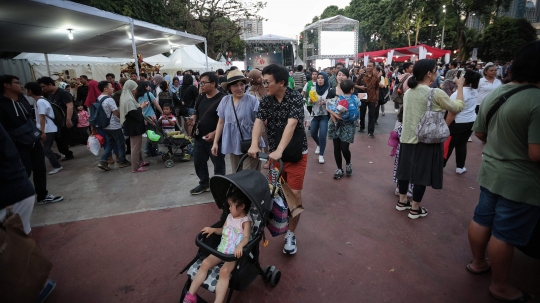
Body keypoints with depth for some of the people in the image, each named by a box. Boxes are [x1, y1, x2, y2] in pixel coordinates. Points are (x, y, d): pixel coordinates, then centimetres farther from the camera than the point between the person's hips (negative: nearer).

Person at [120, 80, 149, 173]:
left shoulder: (127, 98, 10)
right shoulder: (128, 100, -22)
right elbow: (135, 114, -26)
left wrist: (140, 106, 2)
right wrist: (141, 107, -12)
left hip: (132, 125, 11)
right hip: (133, 126, -11)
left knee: (136, 145, 21)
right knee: (136, 146, -3)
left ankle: (140, 161, 34)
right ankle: (135, 167, 5)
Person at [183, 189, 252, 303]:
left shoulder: (245, 221, -10)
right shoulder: (229, 216, 13)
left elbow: (246, 237, -25)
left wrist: (239, 246, -46)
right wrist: (213, 229, 5)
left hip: (234, 254, -7)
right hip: (221, 250, 7)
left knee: (224, 271, -32)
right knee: (205, 263, -13)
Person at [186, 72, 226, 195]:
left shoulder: (221, 99, -16)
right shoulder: (200, 97, 8)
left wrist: (214, 133, -24)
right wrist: (193, 118, -3)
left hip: (215, 137, -8)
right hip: (199, 136, 8)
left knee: (218, 163, 7)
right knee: (198, 161, 16)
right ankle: (204, 184, 34)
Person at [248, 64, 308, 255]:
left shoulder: (295, 98, -15)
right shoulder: (266, 101, 0)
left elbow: (291, 125, -28)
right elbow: (259, 121, -14)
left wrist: (279, 150, -40)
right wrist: (254, 144, -33)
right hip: (274, 152, 4)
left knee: (294, 193, -2)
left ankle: (291, 233, 14)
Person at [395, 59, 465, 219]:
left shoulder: (408, 92, 2)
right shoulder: (436, 93, -15)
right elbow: (457, 107, -2)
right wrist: (460, 86, 8)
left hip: (408, 138, 6)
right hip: (426, 140, -6)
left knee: (406, 169, 16)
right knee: (422, 173, 5)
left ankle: (402, 201, 30)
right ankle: (415, 209, 16)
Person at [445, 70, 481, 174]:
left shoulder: (458, 93, -19)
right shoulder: (475, 91, 4)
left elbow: (452, 113, -21)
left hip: (458, 123, -7)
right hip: (471, 122, 7)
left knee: (448, 145, 3)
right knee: (462, 144, 15)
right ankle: (460, 167, 20)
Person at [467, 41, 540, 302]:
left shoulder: (492, 95, 2)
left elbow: (479, 133, 13)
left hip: (490, 172, 8)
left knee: (482, 219, 20)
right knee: (504, 233, 6)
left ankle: (477, 262, 41)